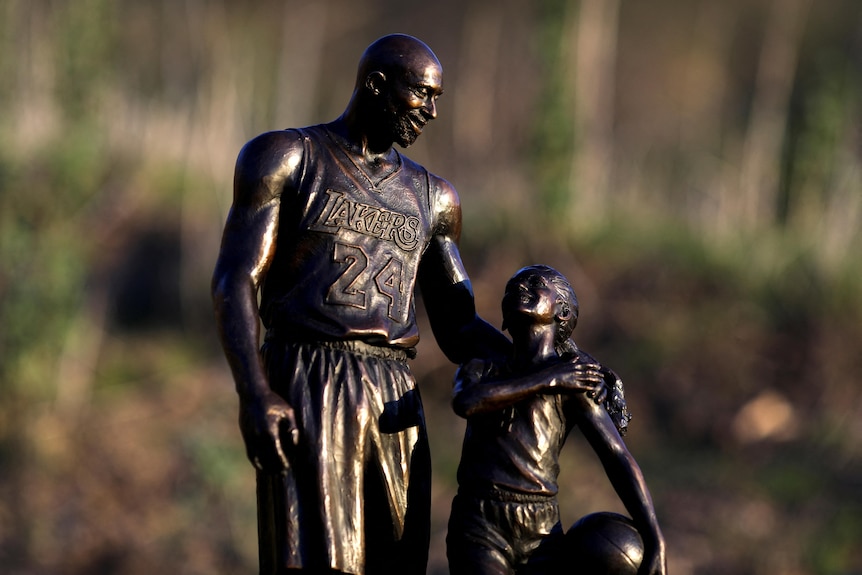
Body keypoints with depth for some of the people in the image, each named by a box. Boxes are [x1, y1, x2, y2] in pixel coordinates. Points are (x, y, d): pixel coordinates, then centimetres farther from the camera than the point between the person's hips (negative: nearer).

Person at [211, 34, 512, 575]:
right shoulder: (286, 158, 4)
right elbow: (234, 282, -5)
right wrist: (255, 396, -20)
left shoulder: (431, 197, 20)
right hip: (304, 390, -5)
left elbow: (459, 329, 19)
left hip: (395, 404, 5)